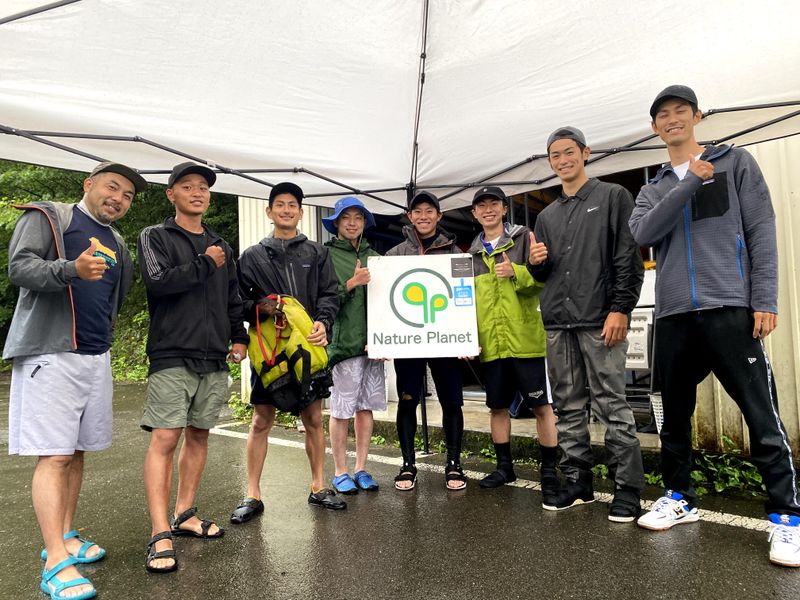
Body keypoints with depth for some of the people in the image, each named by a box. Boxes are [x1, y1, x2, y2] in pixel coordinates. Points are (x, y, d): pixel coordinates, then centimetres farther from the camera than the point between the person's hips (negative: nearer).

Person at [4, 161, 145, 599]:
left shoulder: (118, 246, 20)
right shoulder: (48, 217, 1)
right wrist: (71, 270, -30)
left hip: (96, 358, 7)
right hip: (50, 355, -6)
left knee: (76, 453, 12)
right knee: (54, 456, -8)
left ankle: (64, 537, 24)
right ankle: (56, 564, -5)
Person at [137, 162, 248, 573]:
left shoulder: (222, 247, 18)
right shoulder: (155, 237, 4)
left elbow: (233, 298, 21)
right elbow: (158, 281, -14)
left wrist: (238, 335, 9)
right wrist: (205, 264, -8)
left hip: (214, 358, 6)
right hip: (172, 356, -5)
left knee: (199, 436, 10)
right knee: (164, 439, -9)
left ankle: (184, 514, 23)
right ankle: (160, 534, -4)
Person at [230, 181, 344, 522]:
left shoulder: (317, 254, 11)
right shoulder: (252, 256, 8)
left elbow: (330, 294, 5)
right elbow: (240, 300, 6)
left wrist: (323, 322, -13)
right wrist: (260, 307, -15)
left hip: (309, 345, 1)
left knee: (314, 419, 9)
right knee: (261, 421, 5)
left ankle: (318, 487, 24)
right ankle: (253, 495, 18)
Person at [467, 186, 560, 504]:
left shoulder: (525, 238, 2)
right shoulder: (473, 253, 15)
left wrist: (516, 272, -22)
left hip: (526, 338, -4)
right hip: (490, 343, 5)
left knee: (541, 405, 2)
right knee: (497, 406, 13)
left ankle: (549, 471, 15)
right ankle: (504, 467, 28)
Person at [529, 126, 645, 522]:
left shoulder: (613, 197, 7)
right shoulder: (547, 215, 21)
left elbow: (629, 259, -3)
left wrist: (620, 309, -13)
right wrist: (536, 262, 0)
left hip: (600, 320, -5)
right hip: (557, 324, 6)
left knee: (612, 405, -5)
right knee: (568, 408, 8)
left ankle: (628, 488, 6)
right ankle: (577, 481, 17)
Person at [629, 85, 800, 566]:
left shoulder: (736, 162, 10)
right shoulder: (653, 190, 18)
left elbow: (761, 231, 1)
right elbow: (643, 234, -4)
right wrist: (690, 181, -8)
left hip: (730, 308, -3)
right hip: (673, 315, 4)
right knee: (675, 415, 10)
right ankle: (681, 498, 24)